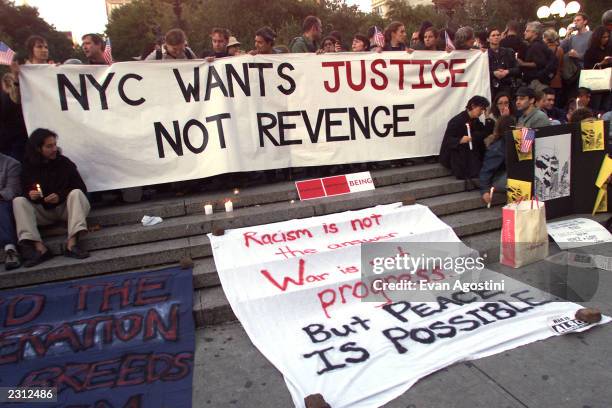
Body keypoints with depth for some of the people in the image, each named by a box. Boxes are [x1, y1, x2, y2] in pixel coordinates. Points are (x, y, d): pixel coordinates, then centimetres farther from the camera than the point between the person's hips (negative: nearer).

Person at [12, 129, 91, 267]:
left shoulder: (64, 163, -2)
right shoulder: (29, 166, 3)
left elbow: (82, 188, -5)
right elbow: (24, 191, 8)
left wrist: (61, 196, -20)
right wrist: (30, 195, -16)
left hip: (65, 207, -2)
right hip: (43, 211, 2)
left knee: (76, 193, -29)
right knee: (18, 201, -21)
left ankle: (72, 243, -43)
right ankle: (39, 247, -37)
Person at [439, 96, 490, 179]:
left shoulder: (475, 121, 8)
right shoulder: (457, 120, -14)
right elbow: (448, 140, -20)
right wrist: (460, 140, -36)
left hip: (470, 151, 8)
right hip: (455, 152, -8)